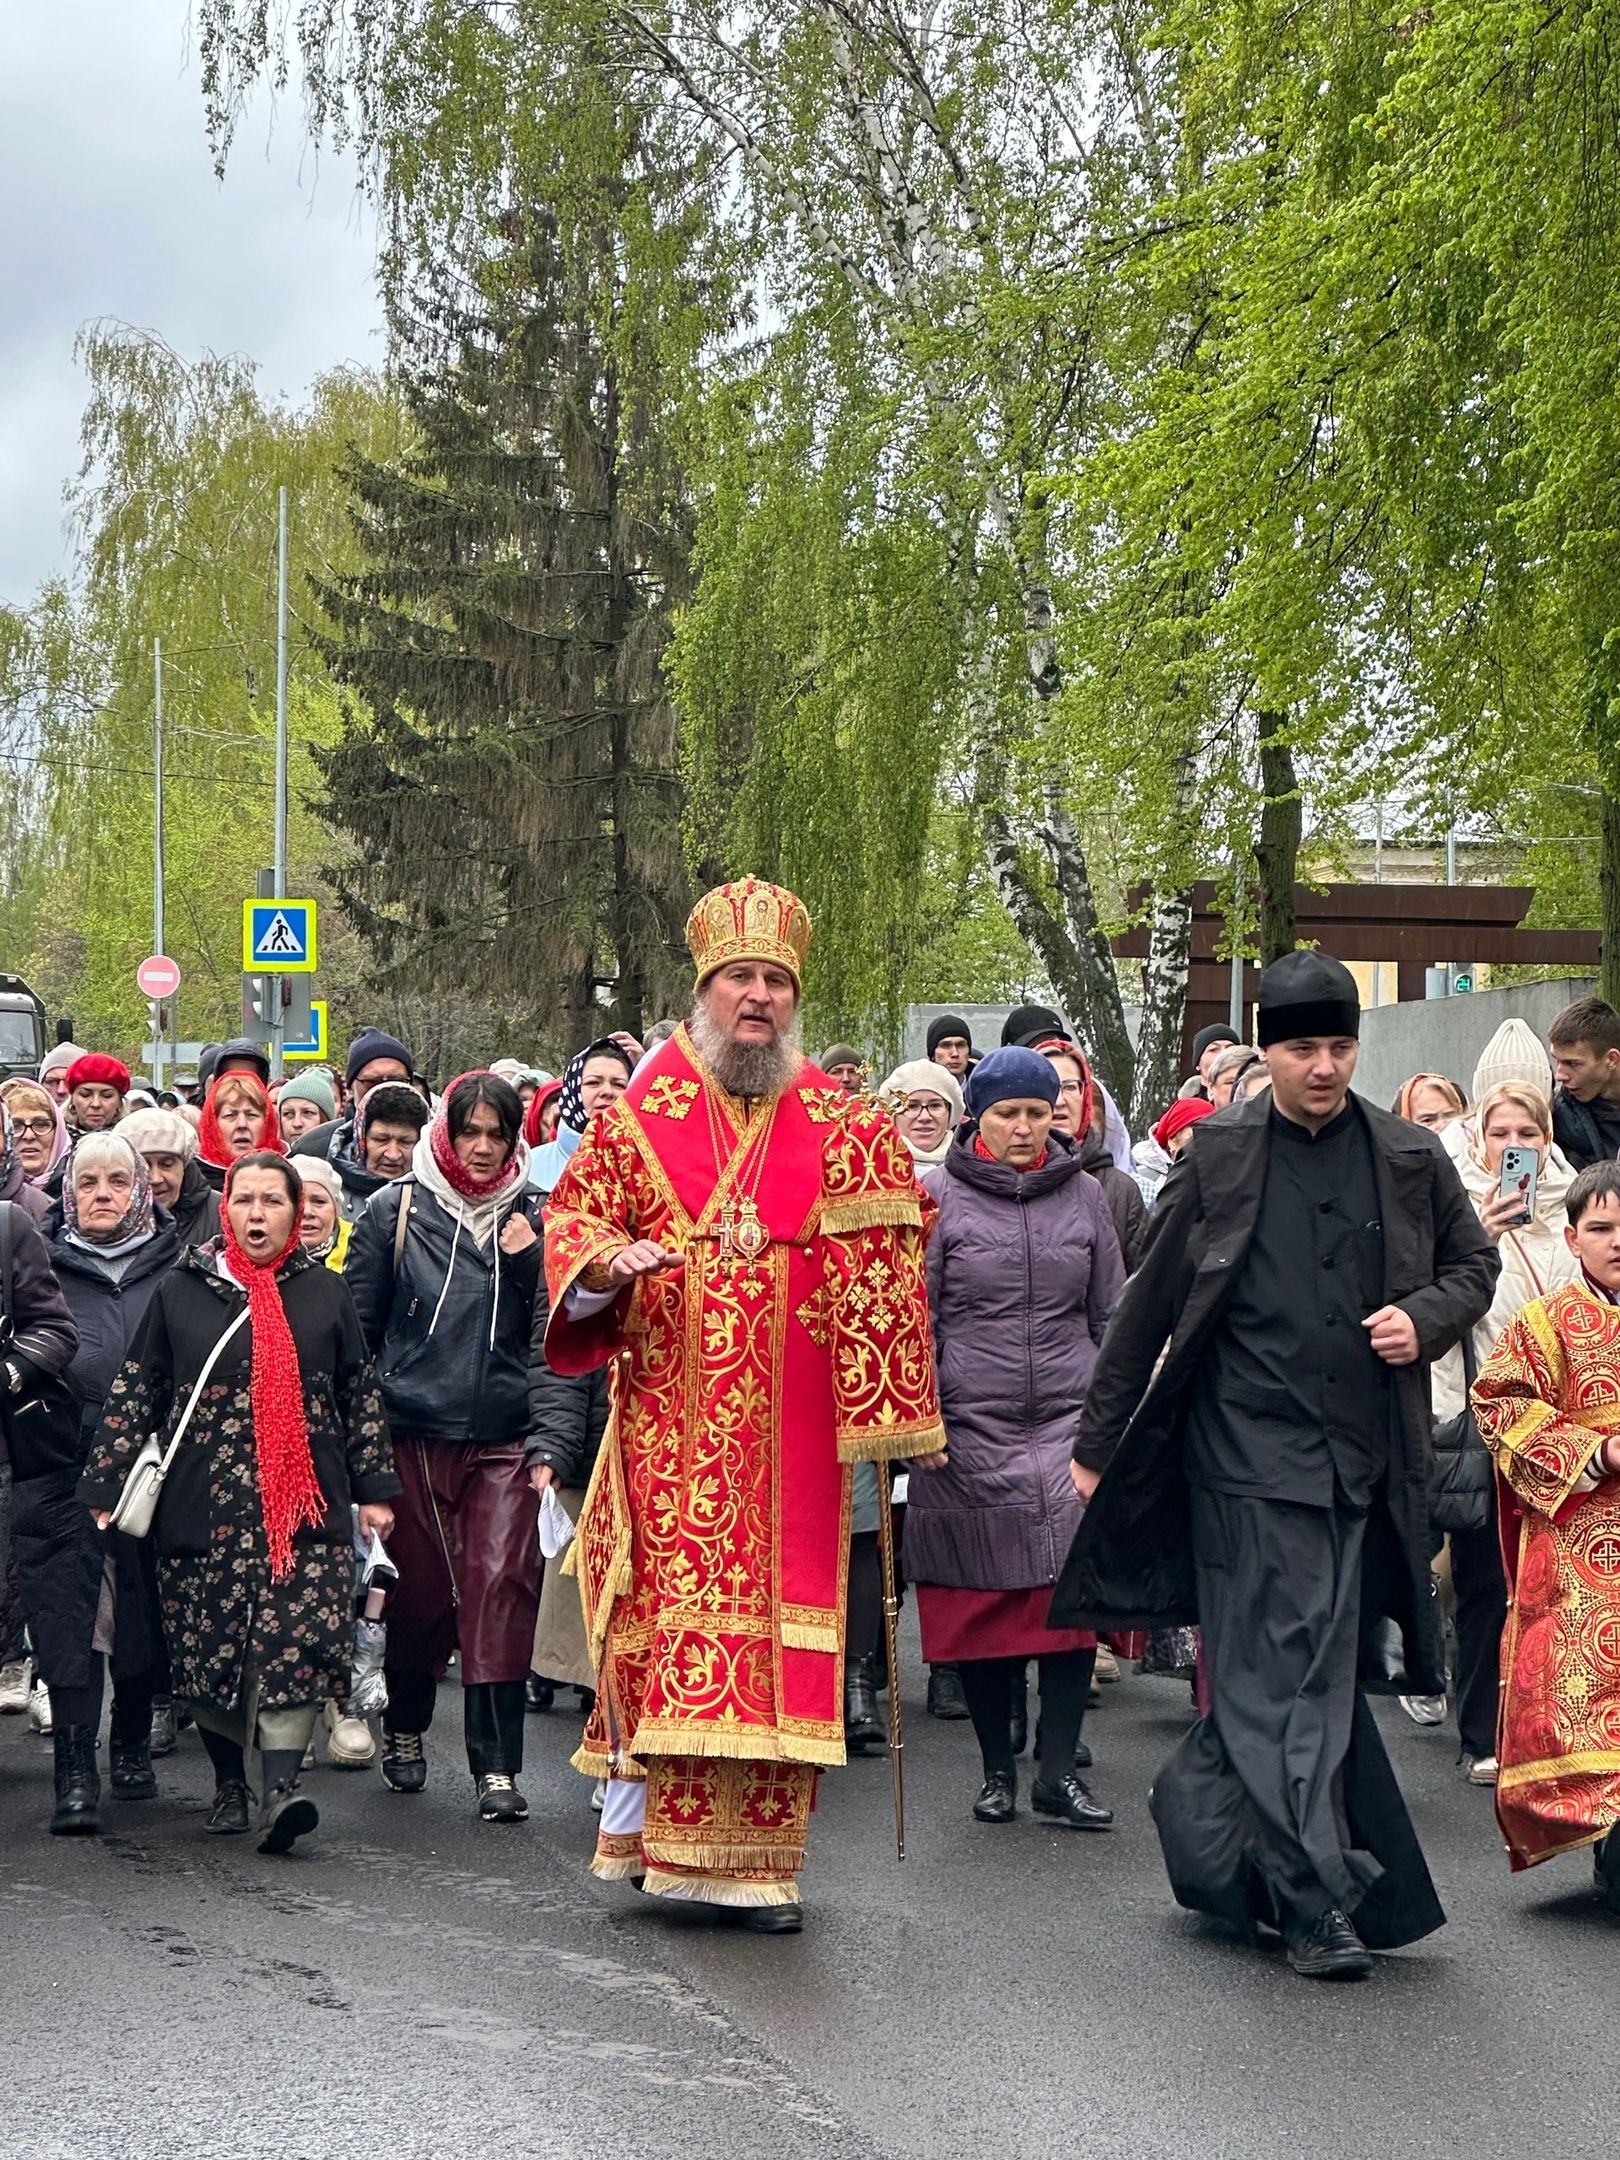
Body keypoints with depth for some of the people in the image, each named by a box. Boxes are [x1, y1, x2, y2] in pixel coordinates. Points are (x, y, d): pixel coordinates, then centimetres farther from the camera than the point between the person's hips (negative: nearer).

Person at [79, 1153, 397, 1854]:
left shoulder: (326, 1293, 10)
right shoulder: (181, 1291, 8)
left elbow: (360, 1395, 13)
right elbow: (134, 1392, 8)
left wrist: (374, 1489, 10)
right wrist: (107, 1483, 2)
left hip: (306, 1503, -1)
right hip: (205, 1503, 1)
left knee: (298, 1638, -15)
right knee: (210, 1644, 3)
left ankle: (281, 1784, -20)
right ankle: (228, 1784, 19)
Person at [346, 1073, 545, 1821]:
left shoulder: (532, 1217, 8)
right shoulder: (395, 1211, 4)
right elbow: (356, 1322, 7)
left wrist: (531, 1264, -7)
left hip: (506, 1437, 0)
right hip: (415, 1432, 0)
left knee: (501, 1590, -9)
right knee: (419, 1588, 7)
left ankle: (496, 1768, -6)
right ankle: (403, 1729, 32)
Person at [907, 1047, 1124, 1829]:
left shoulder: (1083, 1195, 10)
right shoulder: (939, 1194, 2)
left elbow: (1112, 1316, 15)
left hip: (1069, 1421, 2)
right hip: (970, 1425, -1)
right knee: (982, 1603, 3)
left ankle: (1058, 1769, -3)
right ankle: (997, 1769, 17)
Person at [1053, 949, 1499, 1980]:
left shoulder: (1410, 1157, 7)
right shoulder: (1219, 1156, 0)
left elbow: (1475, 1261, 21)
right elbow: (1149, 1306, 5)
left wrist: (1425, 1319, -2)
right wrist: (1099, 1443, 6)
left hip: (1363, 1463, 4)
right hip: (1250, 1456, -4)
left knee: (1324, 1670, 9)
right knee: (1280, 1676, -7)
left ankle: (1200, 1805, 30)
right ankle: (1320, 1897, -5)